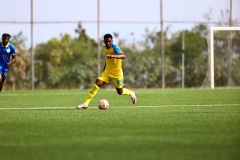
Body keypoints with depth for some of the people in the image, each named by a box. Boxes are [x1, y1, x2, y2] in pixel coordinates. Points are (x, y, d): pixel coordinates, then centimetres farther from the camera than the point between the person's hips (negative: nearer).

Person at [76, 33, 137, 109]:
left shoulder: (115, 47, -19)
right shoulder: (104, 48, 3)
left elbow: (123, 56, -36)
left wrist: (113, 56, -52)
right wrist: (103, 70, 22)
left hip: (117, 73, -5)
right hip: (107, 72, 5)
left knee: (120, 92, 7)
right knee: (97, 84, -15)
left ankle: (131, 93, 43)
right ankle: (86, 104, -16)